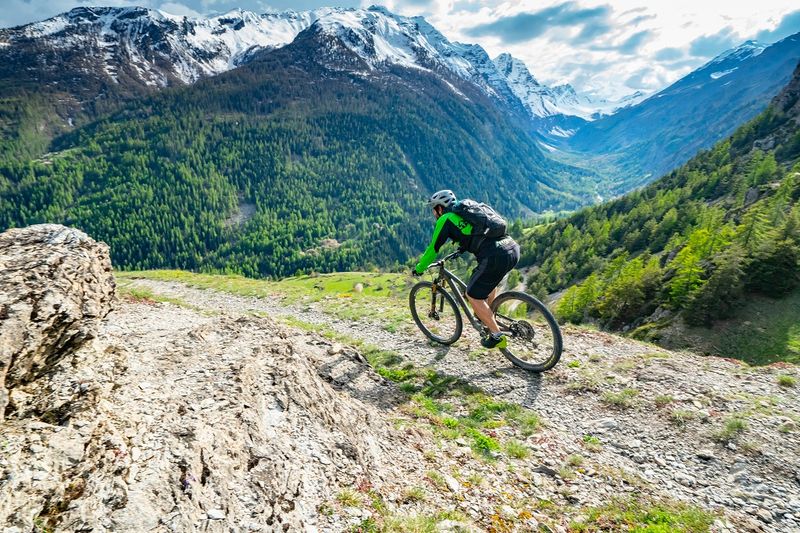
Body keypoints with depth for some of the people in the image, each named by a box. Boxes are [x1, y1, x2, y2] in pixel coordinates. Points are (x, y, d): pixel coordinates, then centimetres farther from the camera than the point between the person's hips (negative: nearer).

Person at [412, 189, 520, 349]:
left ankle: (497, 336, 11)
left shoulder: (445, 219, 7)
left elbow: (433, 248, 11)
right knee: (488, 277, 36)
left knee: (473, 295, 8)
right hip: (514, 249, 8)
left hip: (496, 258, -8)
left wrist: (419, 269, 25)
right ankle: (487, 316, 41)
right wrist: (462, 248, 60)